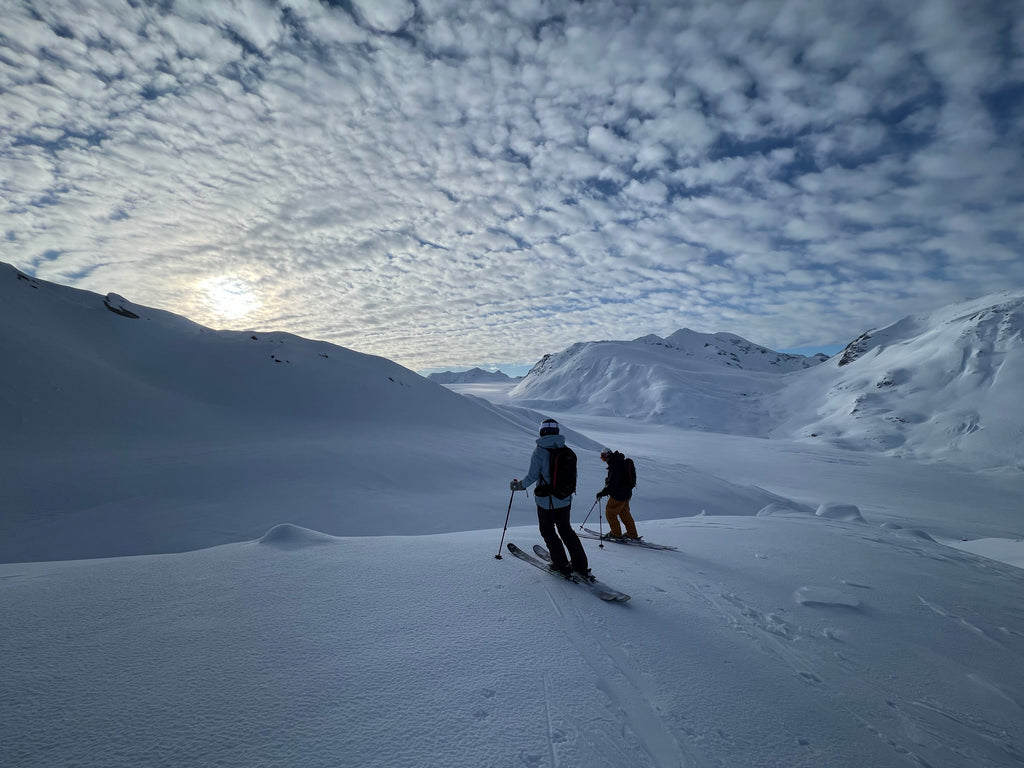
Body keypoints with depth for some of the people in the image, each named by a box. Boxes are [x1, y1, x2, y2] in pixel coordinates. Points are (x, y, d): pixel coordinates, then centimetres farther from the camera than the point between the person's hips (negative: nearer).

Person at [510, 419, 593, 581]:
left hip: (546, 500, -5)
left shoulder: (539, 451, -16)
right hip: (565, 499, 5)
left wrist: (519, 485, 2)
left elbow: (532, 476, -15)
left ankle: (562, 566, 16)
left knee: (548, 532, 14)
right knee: (566, 530, 19)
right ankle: (581, 566, 19)